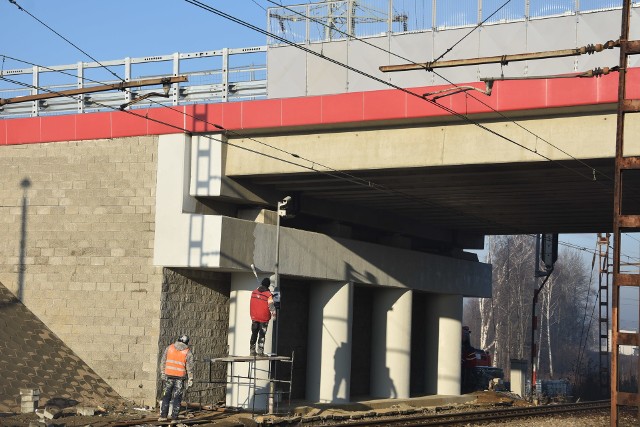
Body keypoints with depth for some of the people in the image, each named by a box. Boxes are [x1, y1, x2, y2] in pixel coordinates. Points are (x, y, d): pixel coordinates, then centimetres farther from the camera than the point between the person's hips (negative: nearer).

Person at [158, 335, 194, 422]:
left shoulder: (169, 348, 5)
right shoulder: (188, 352, -1)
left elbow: (163, 362, 7)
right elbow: (189, 368, -3)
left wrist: (163, 374, 15)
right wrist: (190, 380, 2)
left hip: (168, 376, 2)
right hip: (180, 378, -2)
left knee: (166, 396, 10)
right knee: (177, 398, 4)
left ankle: (163, 415, 6)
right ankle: (174, 417, 4)